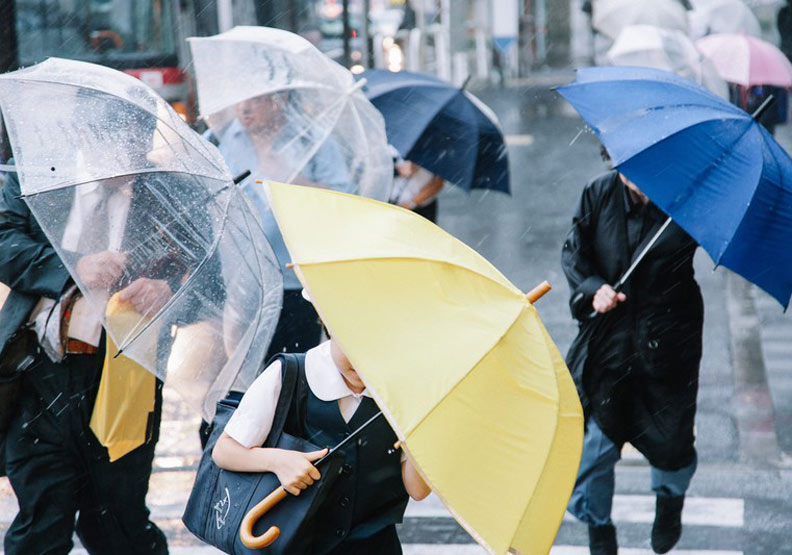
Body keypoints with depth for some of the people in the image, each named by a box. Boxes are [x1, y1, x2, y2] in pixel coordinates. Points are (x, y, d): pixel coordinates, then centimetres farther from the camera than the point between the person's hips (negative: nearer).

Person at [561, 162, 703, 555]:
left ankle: (670, 498, 47)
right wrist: (592, 287, -17)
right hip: (606, 341, 2)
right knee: (594, 439, 0)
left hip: (667, 342, -1)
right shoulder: (599, 193, -1)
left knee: (669, 439, 10)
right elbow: (573, 252, 2)